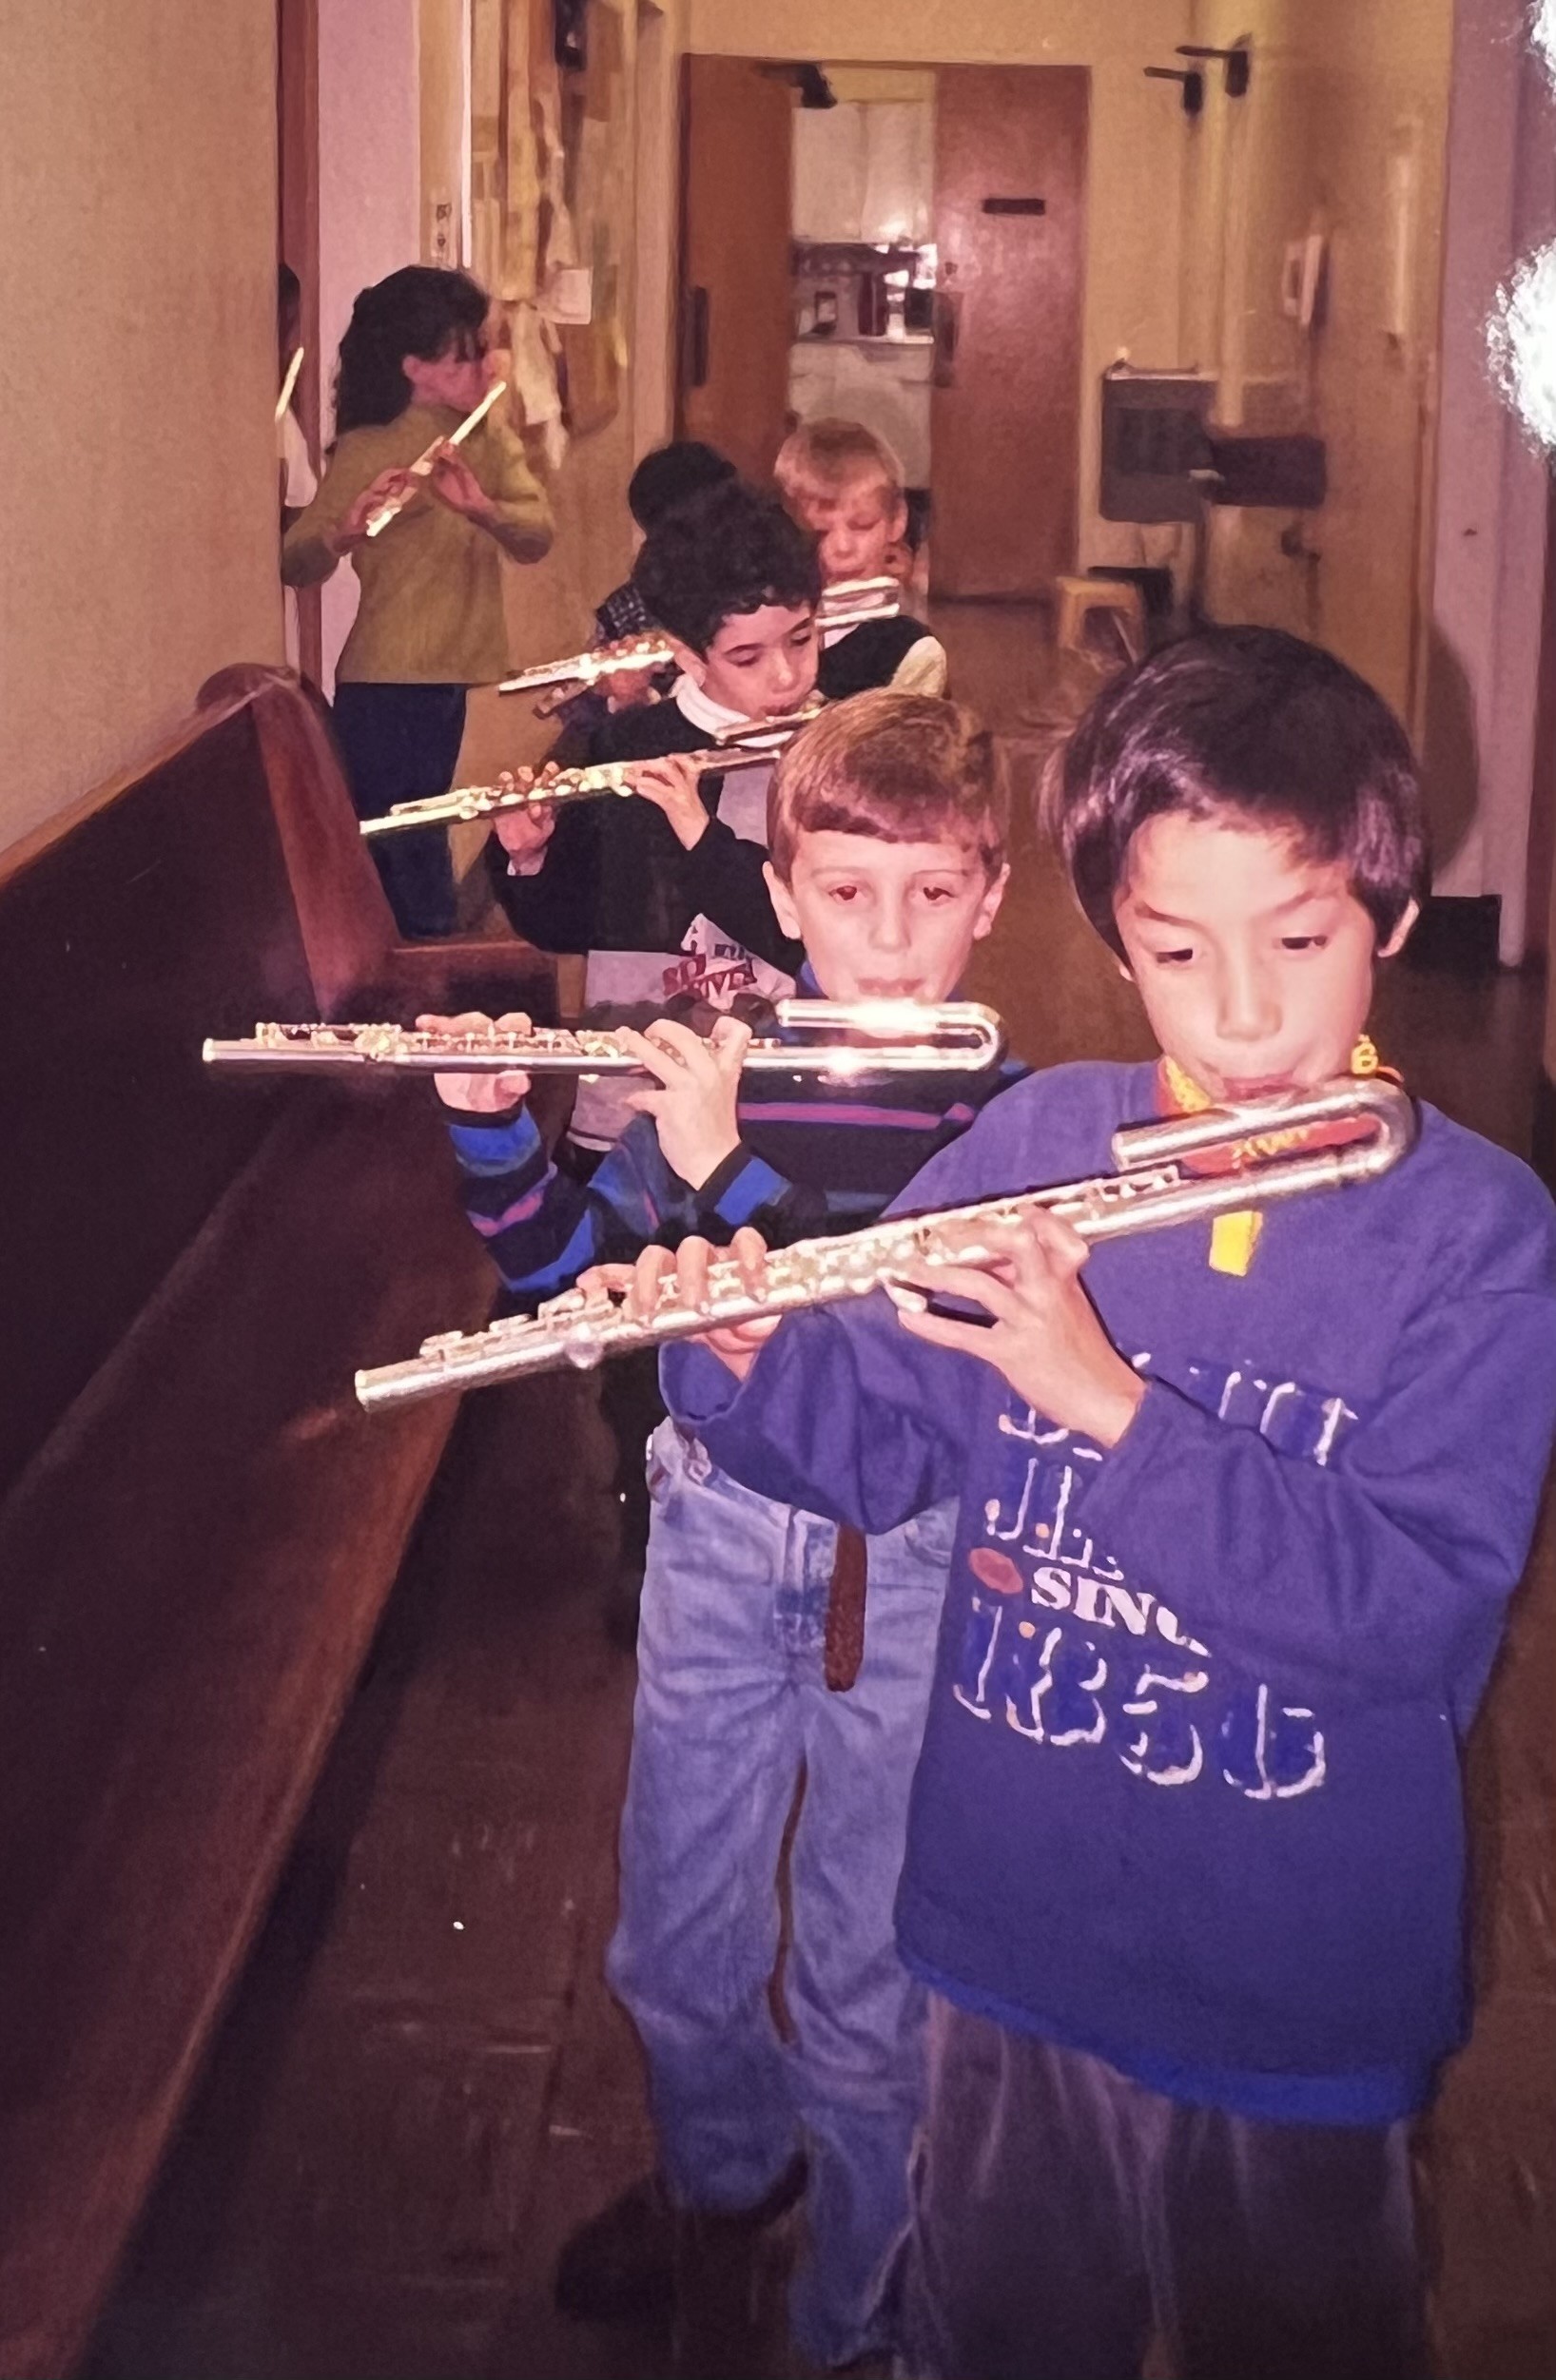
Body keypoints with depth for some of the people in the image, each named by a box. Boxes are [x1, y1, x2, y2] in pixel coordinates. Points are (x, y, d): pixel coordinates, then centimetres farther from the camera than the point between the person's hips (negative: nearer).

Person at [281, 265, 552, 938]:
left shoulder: (488, 434, 5)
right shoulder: (366, 449, -12)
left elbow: (537, 534, -9)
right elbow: (294, 563, -19)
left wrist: (480, 505, -28)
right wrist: (345, 531, -39)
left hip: (447, 677, 6)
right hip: (384, 685, -6)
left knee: (415, 845, 18)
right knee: (410, 859, -3)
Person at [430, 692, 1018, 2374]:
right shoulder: (720, 1062, -2)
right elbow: (565, 1270, 4)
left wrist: (725, 1170, -30)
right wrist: (492, 1125, -13)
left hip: (904, 1555, -4)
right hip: (716, 1521, 4)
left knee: (861, 1970, 7)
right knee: (672, 1931, 19)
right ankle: (723, 2167, 49)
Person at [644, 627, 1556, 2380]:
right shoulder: (1032, 1145, -5)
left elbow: (1407, 1612, -24)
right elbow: (874, 1449, 1)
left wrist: (1110, 1404, -31)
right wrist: (742, 1358, -19)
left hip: (1296, 2004, -3)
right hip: (1012, 1941, 3)